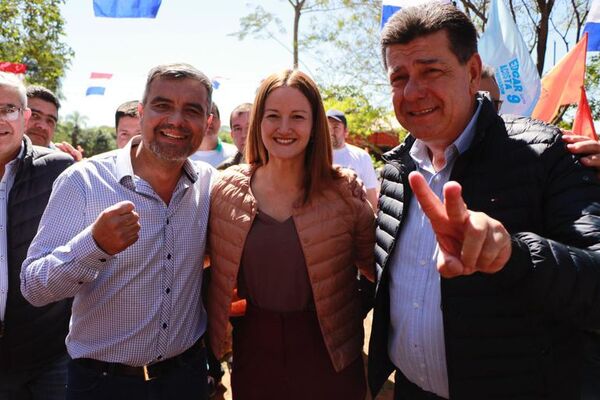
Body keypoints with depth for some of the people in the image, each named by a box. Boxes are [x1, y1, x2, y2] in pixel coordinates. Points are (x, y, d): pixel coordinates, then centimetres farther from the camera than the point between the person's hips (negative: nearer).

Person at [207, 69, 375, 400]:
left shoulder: (344, 191, -10)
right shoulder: (227, 189, -5)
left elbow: (374, 267, -1)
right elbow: (213, 268, 7)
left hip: (327, 351, -1)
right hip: (252, 351, 2)